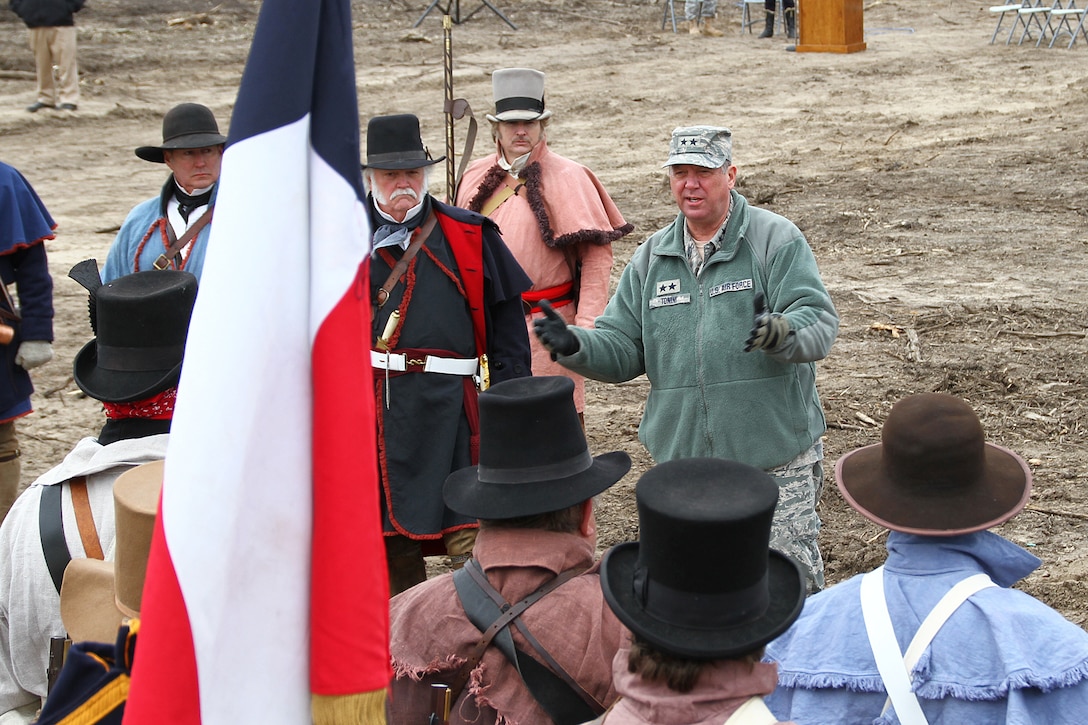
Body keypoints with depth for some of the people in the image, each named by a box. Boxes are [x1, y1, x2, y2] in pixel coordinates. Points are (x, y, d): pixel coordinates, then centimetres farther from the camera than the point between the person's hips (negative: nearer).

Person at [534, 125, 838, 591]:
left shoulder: (777, 240, -5)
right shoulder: (651, 258, 9)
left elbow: (819, 325, -15)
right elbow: (623, 350, 9)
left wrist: (780, 331, -38)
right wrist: (574, 345, -12)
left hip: (775, 460, -4)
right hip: (683, 462, 5)